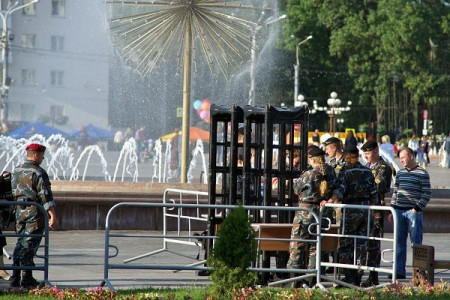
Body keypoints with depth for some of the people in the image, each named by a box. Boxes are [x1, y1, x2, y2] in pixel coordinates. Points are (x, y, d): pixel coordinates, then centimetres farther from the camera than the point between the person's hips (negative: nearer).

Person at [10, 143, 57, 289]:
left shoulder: (17, 171, 11)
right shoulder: (38, 173, -13)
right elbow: (45, 196, -19)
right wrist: (52, 216, -20)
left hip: (20, 211, 7)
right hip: (35, 212, -7)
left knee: (20, 243, 13)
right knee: (30, 245, -4)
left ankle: (15, 278, 13)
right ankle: (26, 279, -4)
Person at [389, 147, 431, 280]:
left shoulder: (422, 173, -4)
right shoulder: (400, 173, 14)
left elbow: (427, 194, -6)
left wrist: (417, 208, -14)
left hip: (414, 212, -6)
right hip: (399, 211, 6)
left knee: (416, 242, -5)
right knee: (399, 242, 7)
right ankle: (399, 271, 13)